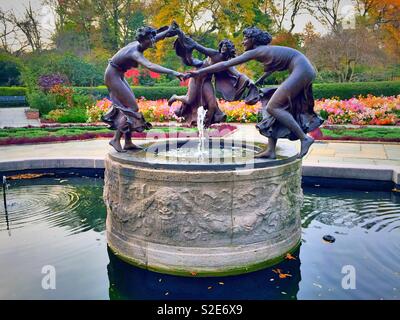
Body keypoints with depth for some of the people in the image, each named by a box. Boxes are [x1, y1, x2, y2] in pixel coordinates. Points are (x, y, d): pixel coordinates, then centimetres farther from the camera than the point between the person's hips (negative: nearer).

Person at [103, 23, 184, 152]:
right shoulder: (135, 53, -30)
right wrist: (172, 72, -54)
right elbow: (150, 66, -48)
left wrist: (168, 30, 18)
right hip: (113, 75, -10)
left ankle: (128, 143, 11)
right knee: (131, 107, -11)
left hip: (118, 75, 10)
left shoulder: (138, 44, -4)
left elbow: (156, 37, 16)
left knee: (127, 105, 8)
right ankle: (115, 140, -5)